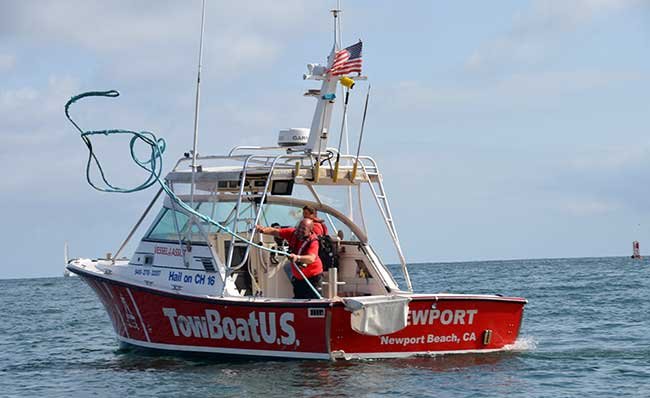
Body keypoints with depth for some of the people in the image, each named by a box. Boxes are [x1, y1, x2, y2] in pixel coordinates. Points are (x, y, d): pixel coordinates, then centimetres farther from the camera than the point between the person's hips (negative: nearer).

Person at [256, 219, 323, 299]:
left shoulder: (313, 242, -26)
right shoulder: (293, 233, -9)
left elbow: (311, 258, -44)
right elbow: (275, 231, -11)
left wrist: (297, 257, -62)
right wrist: (263, 230, -33)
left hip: (312, 278, -6)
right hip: (298, 278, 6)